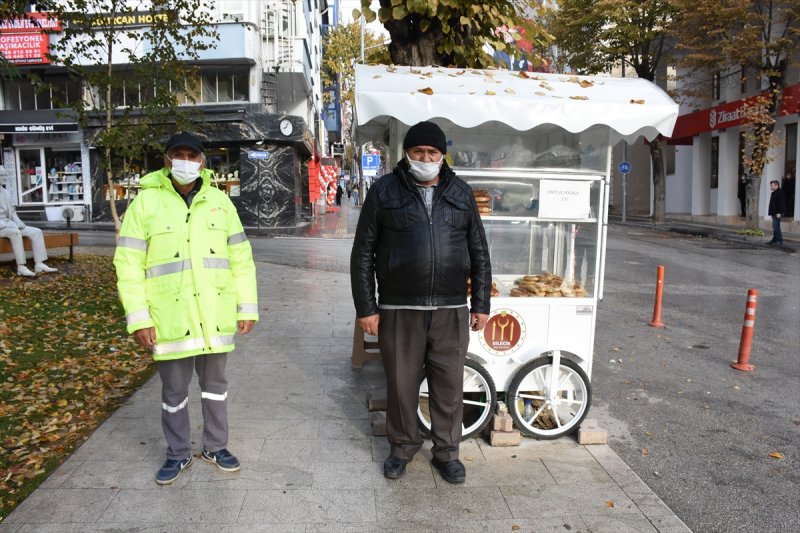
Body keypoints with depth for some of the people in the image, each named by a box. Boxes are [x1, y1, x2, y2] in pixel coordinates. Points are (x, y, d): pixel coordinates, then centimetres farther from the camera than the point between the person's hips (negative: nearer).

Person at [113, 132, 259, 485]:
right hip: (170, 317, -2)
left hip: (215, 315, 2)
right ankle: (178, 454, 32)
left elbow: (240, 258, 6)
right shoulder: (145, 202, -3)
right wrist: (138, 318, -10)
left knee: (215, 383, 16)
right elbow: (128, 263, -5)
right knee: (174, 388, 12)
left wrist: (247, 308, 4)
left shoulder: (219, 201, 5)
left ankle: (215, 447, 35)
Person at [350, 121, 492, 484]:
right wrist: (365, 307, -3)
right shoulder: (384, 191, 2)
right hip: (399, 310, -1)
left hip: (451, 311, 2)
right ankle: (403, 445, 32)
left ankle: (447, 451, 28)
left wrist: (481, 304, 8)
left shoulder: (461, 193, 9)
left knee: (449, 385, 9)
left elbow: (479, 253, 12)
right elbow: (363, 253, 1)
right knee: (401, 383, 10)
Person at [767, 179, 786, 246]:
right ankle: (775, 240, 19)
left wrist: (779, 212, -24)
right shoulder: (774, 193, 19)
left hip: (777, 213, -11)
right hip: (774, 213, 11)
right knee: (775, 227, 13)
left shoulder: (780, 192, -12)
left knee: (776, 227, -13)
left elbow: (780, 203, -20)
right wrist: (771, 212, 21)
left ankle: (780, 241, -11)